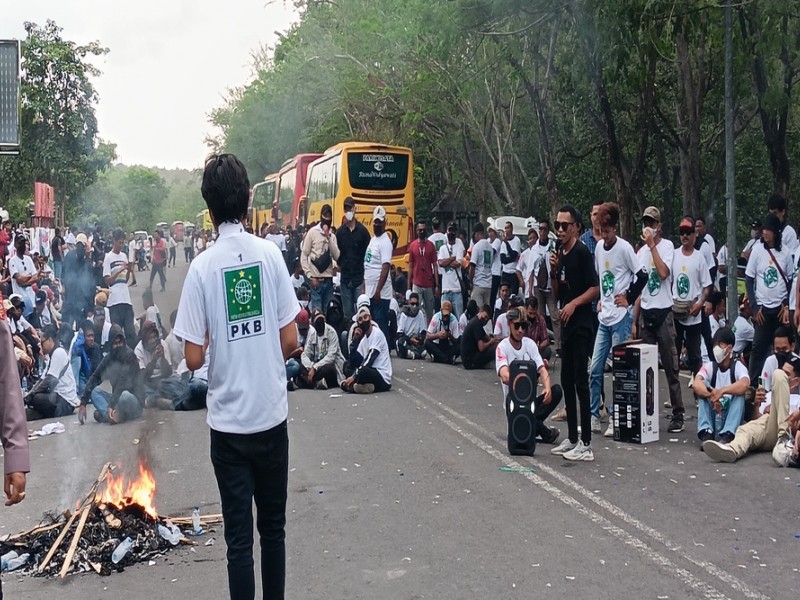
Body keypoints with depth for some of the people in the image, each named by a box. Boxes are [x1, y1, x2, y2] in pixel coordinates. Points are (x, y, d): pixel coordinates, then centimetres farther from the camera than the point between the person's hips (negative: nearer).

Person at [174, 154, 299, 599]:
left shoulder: (202, 267, -9)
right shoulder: (271, 253, -5)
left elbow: (194, 358, -9)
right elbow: (290, 340, -3)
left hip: (229, 421, -1)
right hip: (272, 414, 2)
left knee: (239, 536, 6)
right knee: (273, 526, 16)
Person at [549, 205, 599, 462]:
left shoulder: (582, 252, -10)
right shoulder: (561, 255, 14)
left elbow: (595, 288, -14)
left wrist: (574, 303, -24)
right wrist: (553, 271, 2)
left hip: (581, 325, -9)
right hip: (567, 325, 9)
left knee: (580, 382, -8)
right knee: (567, 381, 12)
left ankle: (586, 445, -5)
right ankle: (572, 439, 20)